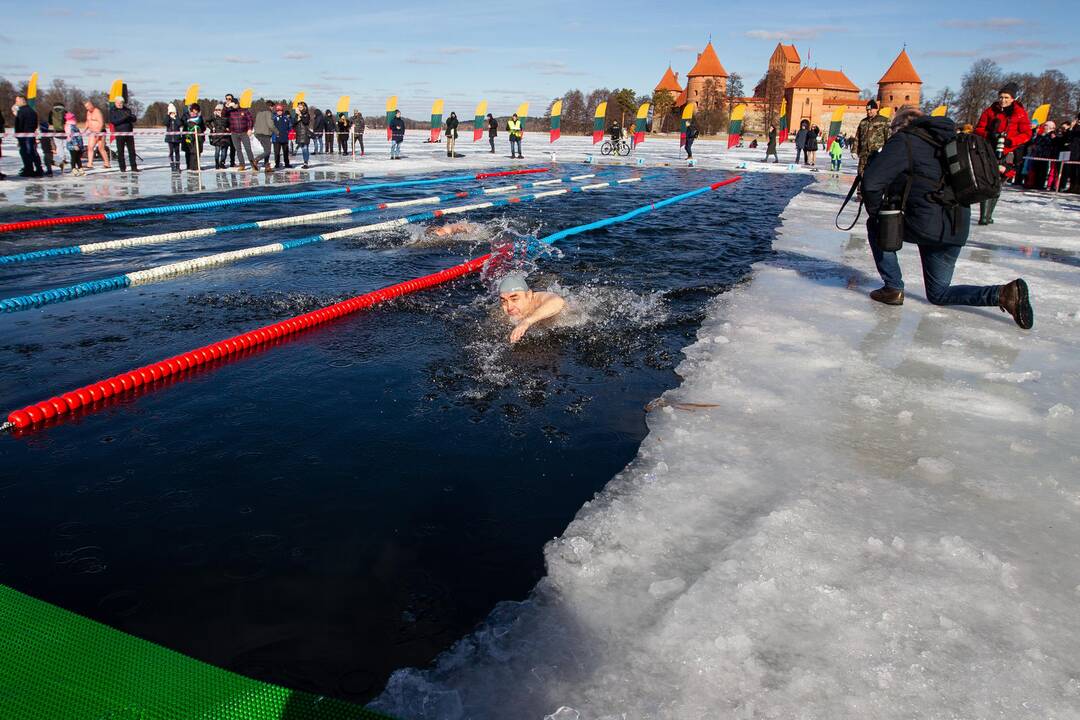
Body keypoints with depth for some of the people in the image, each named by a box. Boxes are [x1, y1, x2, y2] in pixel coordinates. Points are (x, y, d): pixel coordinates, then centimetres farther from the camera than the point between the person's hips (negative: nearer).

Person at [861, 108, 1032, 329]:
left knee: (876, 226, 20)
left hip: (926, 226, -8)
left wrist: (875, 212, 2)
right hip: (958, 229, 8)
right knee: (938, 293, 20)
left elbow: (872, 181, -14)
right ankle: (1004, 294, 0)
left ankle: (893, 288, 13)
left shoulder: (904, 140, -2)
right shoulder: (947, 141, 22)